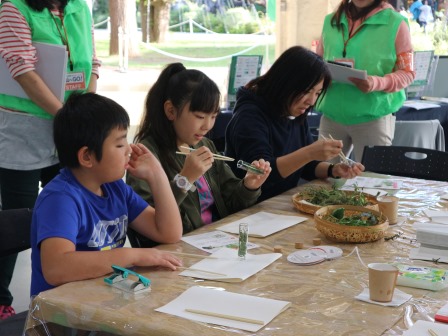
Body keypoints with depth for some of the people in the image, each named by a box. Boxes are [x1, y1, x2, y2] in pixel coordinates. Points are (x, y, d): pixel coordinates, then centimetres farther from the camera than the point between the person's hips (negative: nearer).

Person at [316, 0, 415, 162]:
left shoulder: (395, 22, -2)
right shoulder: (330, 21, 10)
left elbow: (407, 72, -2)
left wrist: (377, 83, -21)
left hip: (374, 117, -3)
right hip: (332, 115, 4)